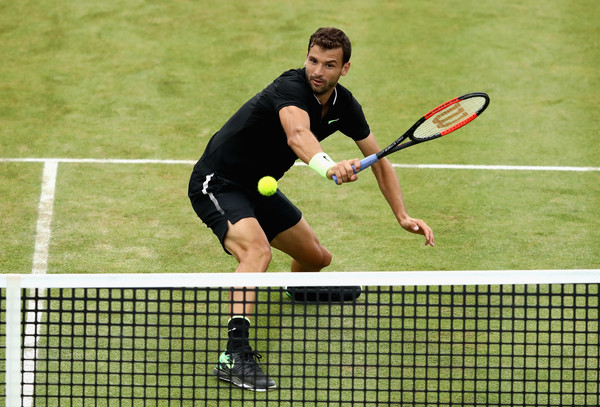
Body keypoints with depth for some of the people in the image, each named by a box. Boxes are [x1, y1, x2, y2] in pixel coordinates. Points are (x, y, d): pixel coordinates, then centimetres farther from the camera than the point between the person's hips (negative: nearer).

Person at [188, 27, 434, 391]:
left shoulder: (343, 105, -3)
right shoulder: (292, 88, -28)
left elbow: (379, 161, 9)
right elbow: (298, 135, -50)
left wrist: (403, 216, 1)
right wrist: (329, 166, -70)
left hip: (259, 188, 9)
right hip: (217, 184, -9)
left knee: (318, 258, 17)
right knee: (257, 250, -35)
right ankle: (235, 355, -46)